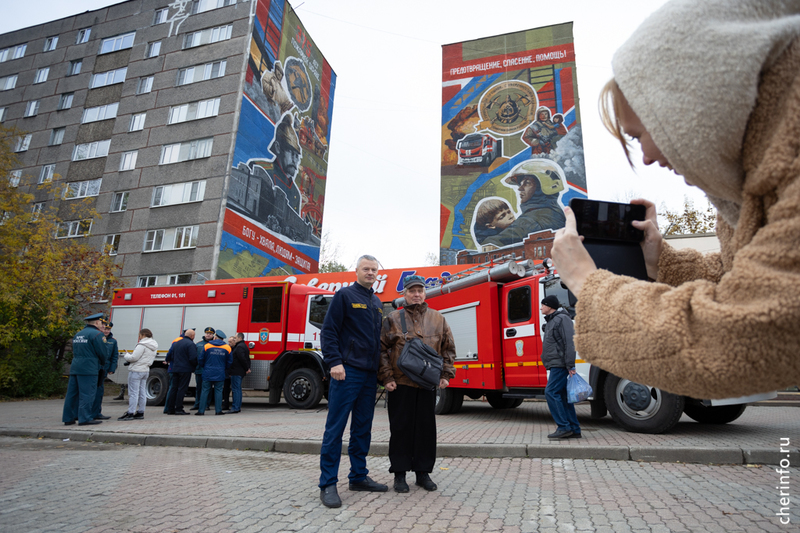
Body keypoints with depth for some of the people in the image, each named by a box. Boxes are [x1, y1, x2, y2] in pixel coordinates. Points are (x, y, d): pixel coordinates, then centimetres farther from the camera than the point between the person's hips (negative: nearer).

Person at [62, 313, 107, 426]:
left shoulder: (78, 334, 19)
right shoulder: (96, 334, -8)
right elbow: (103, 354, -10)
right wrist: (103, 343, 11)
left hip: (75, 368, 8)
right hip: (88, 369, -8)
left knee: (72, 393, 12)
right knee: (87, 394, -5)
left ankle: (68, 418, 18)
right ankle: (85, 418, -4)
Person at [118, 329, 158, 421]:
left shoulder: (142, 345, -16)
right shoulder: (154, 346, 13)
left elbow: (134, 357, -19)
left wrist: (127, 355, 1)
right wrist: (132, 354, 12)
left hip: (136, 371, -9)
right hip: (146, 371, 9)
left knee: (133, 392, -5)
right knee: (142, 392, 11)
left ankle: (130, 413, -4)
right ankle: (140, 412, 15)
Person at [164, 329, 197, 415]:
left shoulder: (176, 343, 12)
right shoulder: (190, 344, -12)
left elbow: (169, 354, 16)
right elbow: (193, 358, -19)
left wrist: (167, 360, 37)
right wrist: (195, 365, 0)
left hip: (175, 368, 7)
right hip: (185, 369, -7)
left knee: (174, 388, 12)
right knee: (182, 389, -3)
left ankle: (170, 409, 15)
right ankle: (179, 409, -2)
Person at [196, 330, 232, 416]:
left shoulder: (207, 346, -3)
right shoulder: (227, 348, 1)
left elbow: (201, 360, 4)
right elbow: (229, 362, 7)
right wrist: (225, 370, 25)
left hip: (208, 373, -1)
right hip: (220, 374, 1)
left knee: (205, 391, 5)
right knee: (218, 391, 5)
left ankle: (201, 410, 6)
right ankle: (218, 410, 4)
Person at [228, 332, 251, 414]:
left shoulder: (239, 347, -15)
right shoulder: (244, 345, 19)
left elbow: (242, 359, -23)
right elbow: (247, 359, 19)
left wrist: (247, 368, -14)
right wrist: (247, 368, 11)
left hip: (236, 372, -11)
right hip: (241, 372, 11)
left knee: (235, 389, -8)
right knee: (238, 389, 15)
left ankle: (235, 408, -7)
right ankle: (238, 407, 20)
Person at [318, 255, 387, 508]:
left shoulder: (377, 303, 18)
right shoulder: (344, 295, -3)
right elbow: (328, 331, -8)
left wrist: (381, 368, 17)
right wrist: (335, 362, -18)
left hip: (370, 373, 7)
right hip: (347, 372, -7)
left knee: (363, 428, 13)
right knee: (335, 428, -2)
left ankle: (359, 477, 24)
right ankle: (328, 484, 6)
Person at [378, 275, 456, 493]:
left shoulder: (438, 319, 8)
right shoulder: (393, 319, 2)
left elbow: (448, 348, 12)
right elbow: (382, 350, 1)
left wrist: (446, 374, 3)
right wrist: (386, 377, -7)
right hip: (400, 384, -2)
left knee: (426, 428, 9)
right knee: (400, 428, 5)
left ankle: (423, 472, 24)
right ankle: (399, 474, 19)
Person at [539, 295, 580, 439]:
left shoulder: (562, 319, -9)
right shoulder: (551, 322, 21)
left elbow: (569, 343, -17)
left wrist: (570, 365, -22)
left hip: (560, 365, -10)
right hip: (555, 365, 10)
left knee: (551, 392, -14)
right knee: (562, 396, 8)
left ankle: (564, 427, -10)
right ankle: (574, 429, 12)